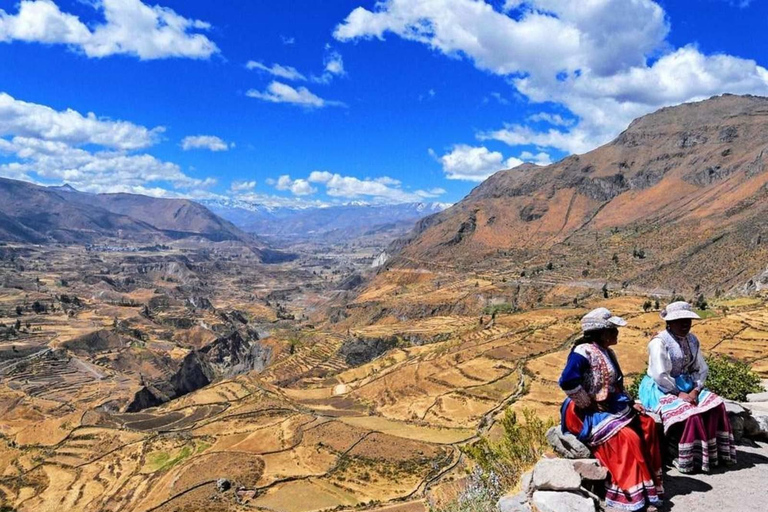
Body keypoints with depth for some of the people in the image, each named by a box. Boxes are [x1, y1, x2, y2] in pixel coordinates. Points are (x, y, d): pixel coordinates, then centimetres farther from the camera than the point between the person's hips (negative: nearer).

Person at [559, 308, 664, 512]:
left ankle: (649, 482, 4)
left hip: (609, 408, 10)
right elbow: (567, 382, -32)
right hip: (586, 415, -10)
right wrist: (590, 404, -22)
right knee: (627, 437, -24)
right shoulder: (583, 352, -19)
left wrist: (630, 403, 6)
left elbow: (615, 386, 23)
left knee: (647, 424, -3)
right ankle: (635, 495, -11)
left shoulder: (607, 353, 11)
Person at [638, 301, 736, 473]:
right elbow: (660, 375, -22)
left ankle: (713, 454, 0)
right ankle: (688, 459, -12)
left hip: (687, 387, 8)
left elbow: (702, 369, 7)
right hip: (661, 389, -7)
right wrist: (679, 393, -19)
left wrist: (695, 390, -9)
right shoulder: (659, 342, -17)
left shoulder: (692, 340, 7)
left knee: (716, 405, -12)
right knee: (689, 413, -28)